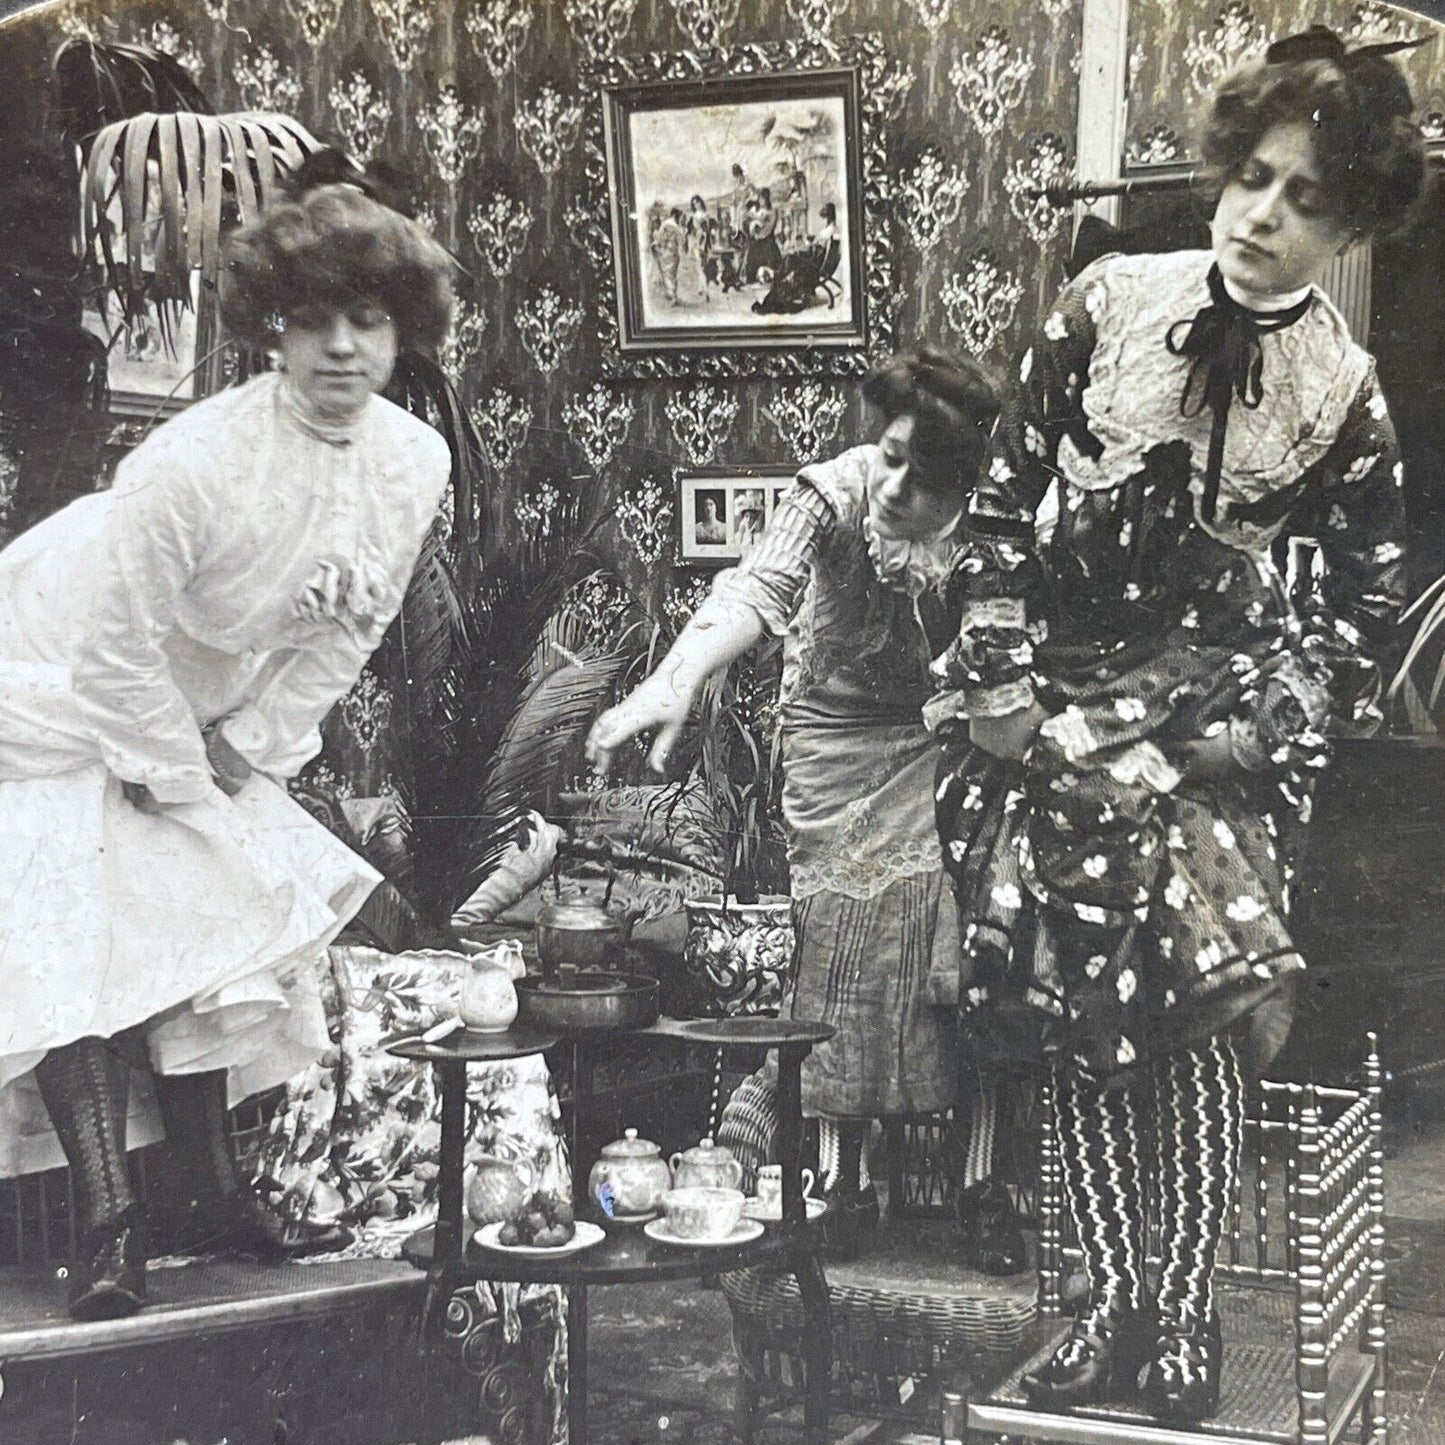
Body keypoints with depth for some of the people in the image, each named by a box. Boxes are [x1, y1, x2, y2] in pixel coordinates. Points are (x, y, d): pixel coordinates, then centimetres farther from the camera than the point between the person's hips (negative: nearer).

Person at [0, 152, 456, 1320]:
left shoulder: (417, 464, -13)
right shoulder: (197, 463, -33)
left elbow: (346, 632, 0)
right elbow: (118, 643, -24)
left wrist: (248, 752, -3)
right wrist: (180, 783, -14)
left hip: (199, 719, 6)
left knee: (217, 920, 5)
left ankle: (212, 1192, 15)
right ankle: (109, 1220, -10)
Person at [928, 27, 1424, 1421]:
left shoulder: (1344, 395, -2)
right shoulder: (1106, 303, -2)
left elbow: (1366, 597, 7)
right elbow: (1002, 499, 2)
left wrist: (1262, 725, -3)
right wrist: (995, 678, -4)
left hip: (1209, 704, -1)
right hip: (1056, 695, 1)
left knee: (1199, 1001, -11)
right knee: (1077, 1015, 1)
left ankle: (1185, 1310, 2)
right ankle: (1113, 1301, 11)